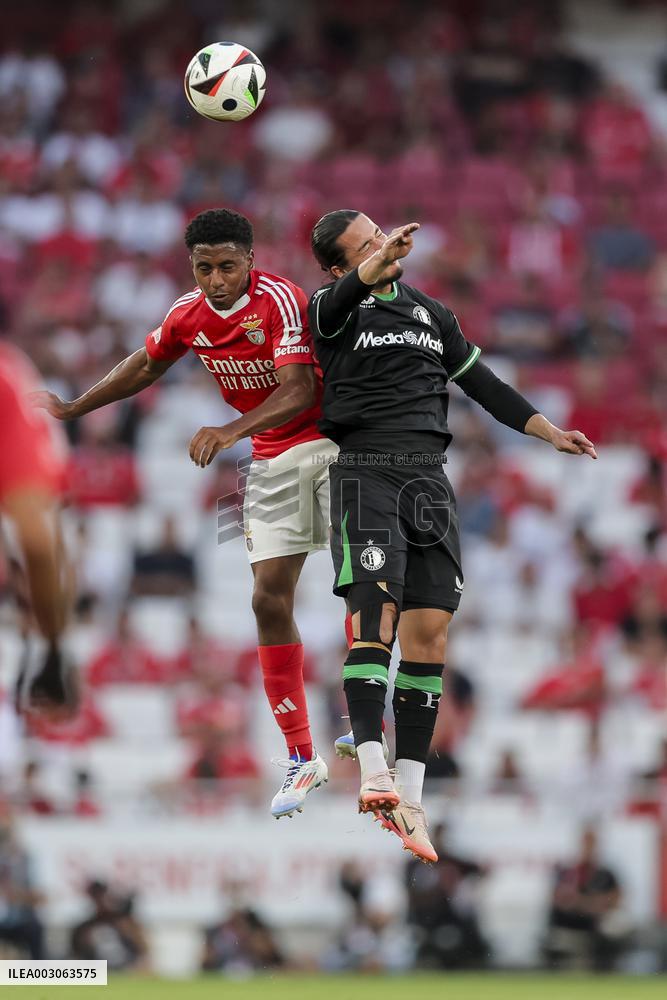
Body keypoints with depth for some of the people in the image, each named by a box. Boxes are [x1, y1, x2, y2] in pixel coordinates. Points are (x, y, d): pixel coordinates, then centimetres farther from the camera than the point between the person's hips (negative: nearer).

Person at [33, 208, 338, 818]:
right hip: (272, 463, 5)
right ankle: (301, 758, 1)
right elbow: (148, 365, 21)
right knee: (270, 600, -3)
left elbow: (299, 390, -29)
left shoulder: (280, 300, -19)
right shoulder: (189, 315, 1)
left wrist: (234, 431, -41)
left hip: (330, 442, -5)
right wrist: (72, 410, 27)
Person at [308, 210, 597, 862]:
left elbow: (483, 385, 28)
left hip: (428, 476, 5)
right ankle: (373, 772, -32)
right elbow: (351, 292, -22)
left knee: (429, 629, -5)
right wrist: (381, 264, -43)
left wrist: (550, 432, 23)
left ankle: (408, 795, -3)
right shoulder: (334, 308, 4)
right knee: (375, 607, -23)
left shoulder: (431, 314, 21)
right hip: (364, 471, -5)